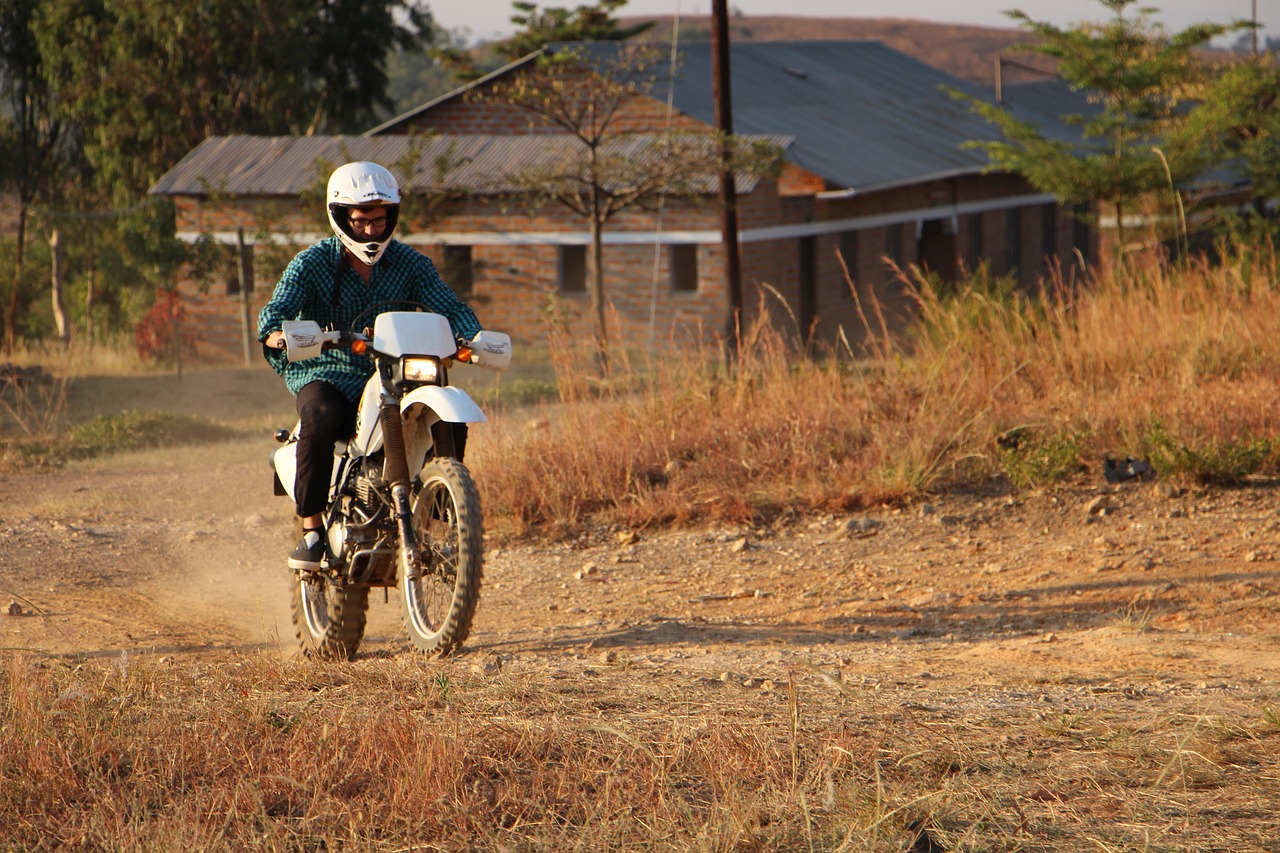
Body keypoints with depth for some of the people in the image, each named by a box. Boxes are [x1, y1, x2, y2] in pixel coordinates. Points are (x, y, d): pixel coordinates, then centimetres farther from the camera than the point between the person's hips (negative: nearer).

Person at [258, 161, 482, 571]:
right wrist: (278, 335, -38)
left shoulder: (410, 263, 7)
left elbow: (449, 306, -3)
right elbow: (276, 310, -13)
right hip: (324, 373, -3)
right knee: (321, 417, -37)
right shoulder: (312, 262, 0)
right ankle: (312, 530, -28)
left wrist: (473, 337, -26)